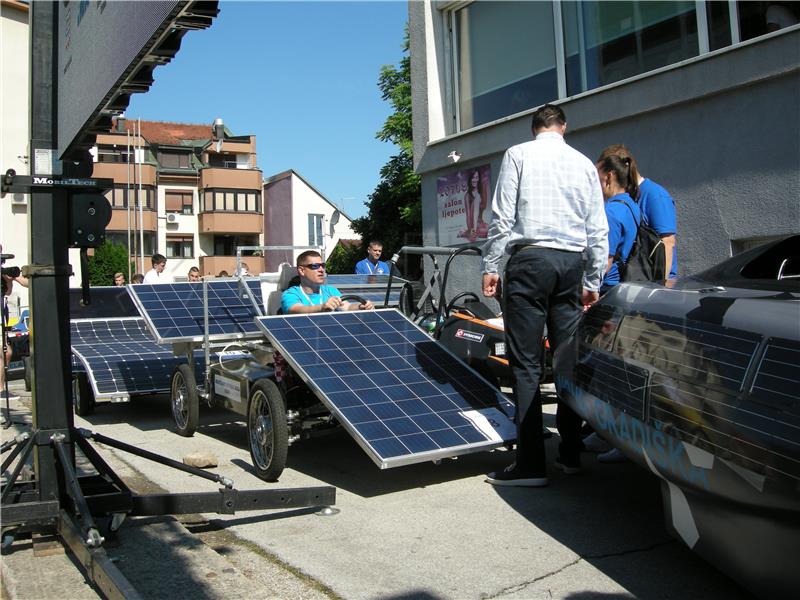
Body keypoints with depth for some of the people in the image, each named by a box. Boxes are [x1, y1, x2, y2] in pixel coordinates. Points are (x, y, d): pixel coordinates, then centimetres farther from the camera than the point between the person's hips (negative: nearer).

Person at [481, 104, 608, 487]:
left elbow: (502, 215, -4)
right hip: (572, 262, 4)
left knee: (525, 363, -6)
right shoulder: (584, 163, 15)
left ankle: (530, 464, -8)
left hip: (530, 258, -4)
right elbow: (598, 229, 14)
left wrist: (490, 265, 1)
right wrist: (593, 281, 18)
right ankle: (571, 455, 14)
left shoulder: (518, 154, 5)